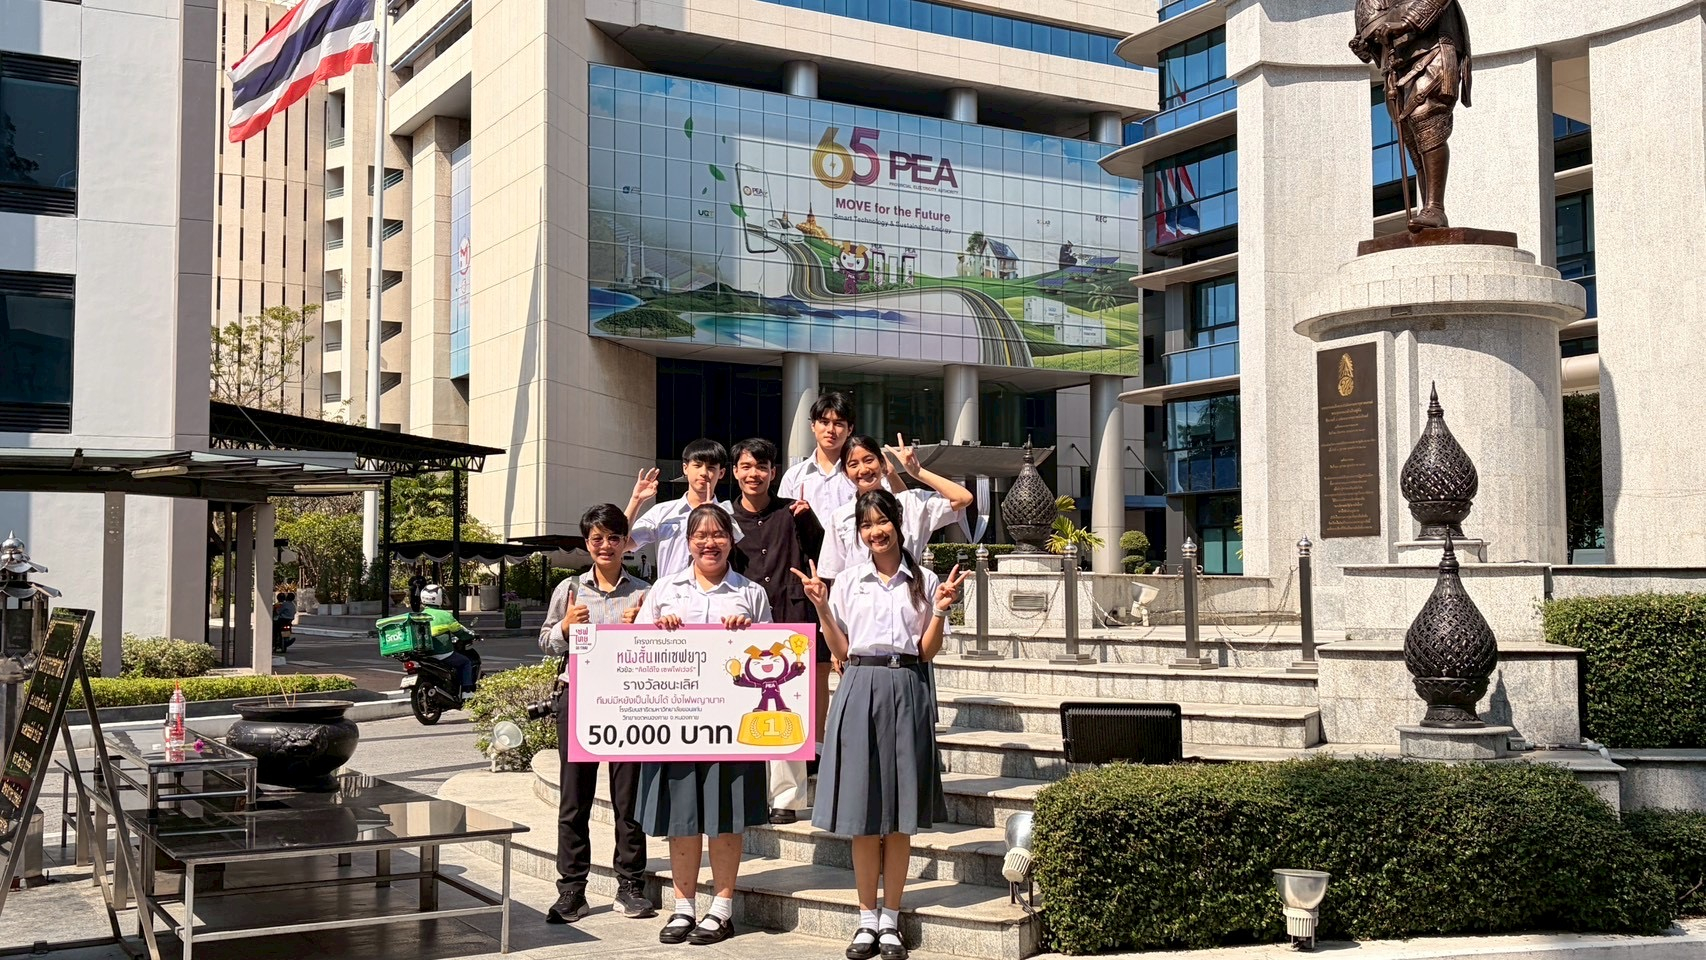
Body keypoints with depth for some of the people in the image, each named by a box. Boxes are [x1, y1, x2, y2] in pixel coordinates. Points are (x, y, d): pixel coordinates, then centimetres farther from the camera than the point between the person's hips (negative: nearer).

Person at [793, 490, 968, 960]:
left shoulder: (924, 581, 7)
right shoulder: (848, 580, 9)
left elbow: (927, 651, 4)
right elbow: (840, 649, 5)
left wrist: (940, 608, -8)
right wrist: (821, 606, -5)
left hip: (906, 690, 0)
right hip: (860, 688, 1)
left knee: (901, 815, 2)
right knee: (863, 814, 2)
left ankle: (891, 920, 11)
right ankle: (867, 919, 12)